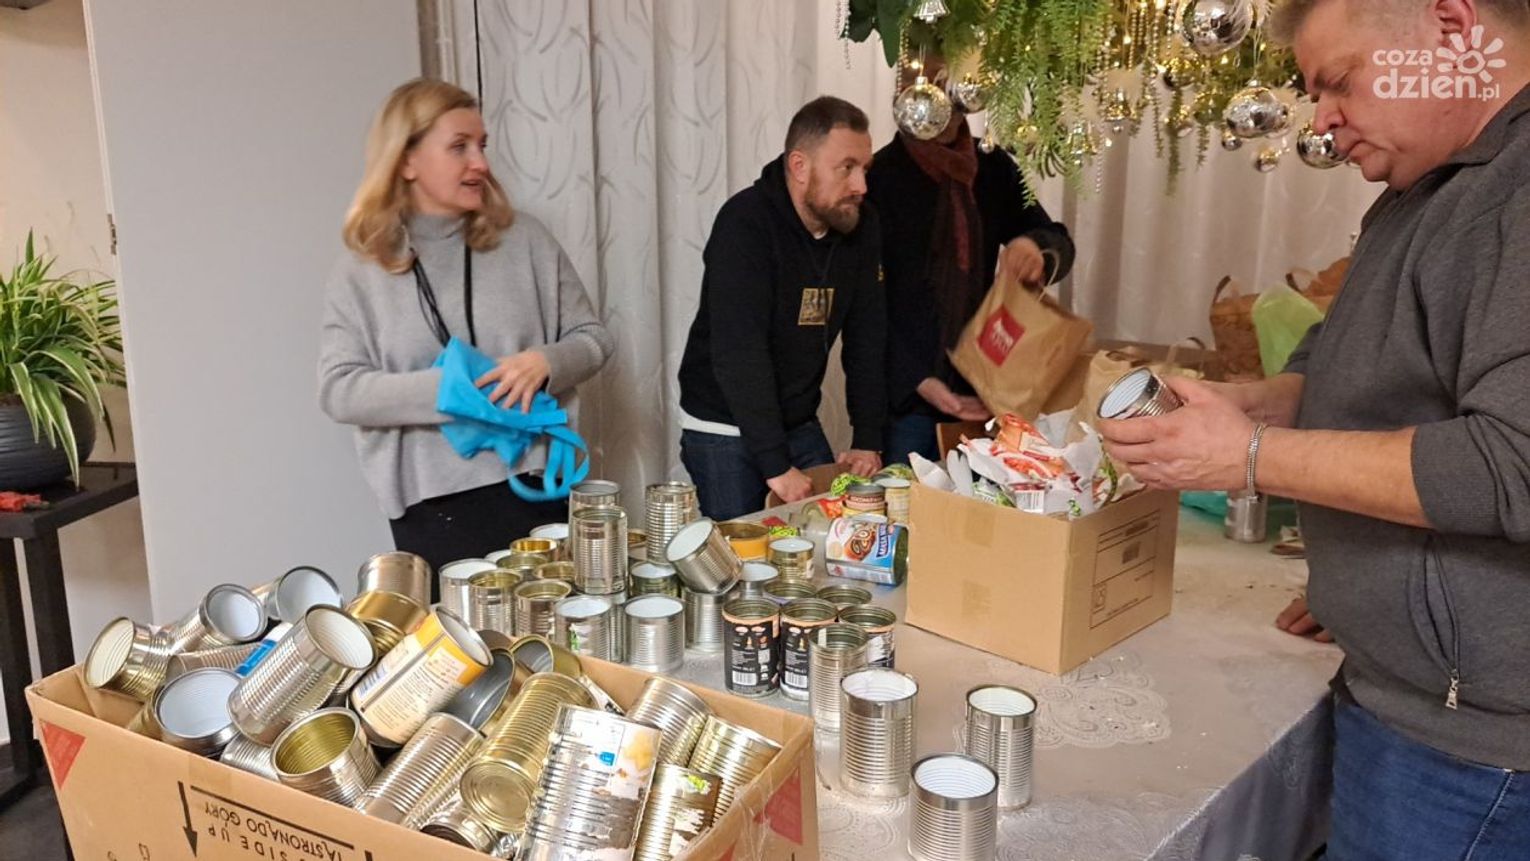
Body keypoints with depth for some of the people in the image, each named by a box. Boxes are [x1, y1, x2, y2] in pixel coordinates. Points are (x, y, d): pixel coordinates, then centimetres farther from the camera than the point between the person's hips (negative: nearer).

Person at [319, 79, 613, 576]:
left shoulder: (524, 239, 2)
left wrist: (545, 362, -17)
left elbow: (592, 338, 5)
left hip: (537, 488, 1)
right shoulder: (361, 269, 0)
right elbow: (338, 390, -6)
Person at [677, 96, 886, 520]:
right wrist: (776, 465, -30)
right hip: (724, 428, -6)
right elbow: (739, 354, -28)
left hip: (800, 424, 6)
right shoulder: (745, 224, -22)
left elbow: (867, 338, 1)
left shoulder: (860, 226, -2)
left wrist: (868, 441, -5)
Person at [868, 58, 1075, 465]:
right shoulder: (879, 177, -7)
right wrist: (917, 381, -18)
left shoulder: (995, 169, 6)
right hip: (904, 391, -4)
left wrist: (1038, 249, -20)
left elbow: (1060, 244, 5)